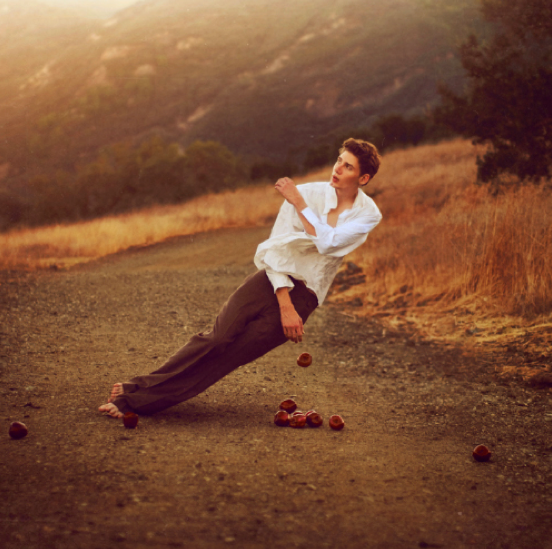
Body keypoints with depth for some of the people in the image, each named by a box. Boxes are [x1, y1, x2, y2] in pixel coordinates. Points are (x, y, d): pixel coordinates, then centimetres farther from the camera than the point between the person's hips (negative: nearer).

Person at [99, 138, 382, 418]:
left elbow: (328, 243, -18)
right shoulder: (309, 192, -2)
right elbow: (276, 248, -6)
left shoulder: (368, 214, -1)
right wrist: (284, 305, -16)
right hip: (273, 279, 1)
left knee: (233, 353, -14)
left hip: (302, 296, -1)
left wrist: (298, 203, -15)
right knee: (219, 337, -20)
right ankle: (138, 388, -15)